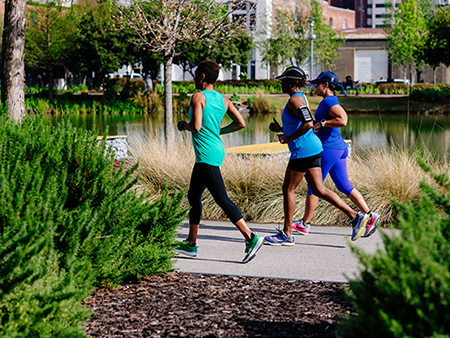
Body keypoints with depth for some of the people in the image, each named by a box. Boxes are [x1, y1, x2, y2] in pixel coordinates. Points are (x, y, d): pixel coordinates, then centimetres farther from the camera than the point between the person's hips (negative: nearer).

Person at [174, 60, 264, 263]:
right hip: (217, 150, 9)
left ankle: (251, 238, -18)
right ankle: (191, 244, 22)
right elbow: (241, 123, 9)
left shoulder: (198, 97, -11)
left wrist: (184, 125, 0)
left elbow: (196, 126, -21)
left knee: (222, 199, -11)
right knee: (193, 196, 17)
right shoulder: (223, 99, 11)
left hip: (206, 154, -9)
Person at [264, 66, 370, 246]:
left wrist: (289, 138, -18)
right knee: (319, 189, 9)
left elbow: (308, 124, -27)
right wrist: (280, 129, 16)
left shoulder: (295, 100, -14)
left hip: (303, 150, -10)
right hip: (312, 149, 10)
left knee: (288, 189, -1)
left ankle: (287, 235, 5)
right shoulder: (300, 98, 17)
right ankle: (356, 216, 5)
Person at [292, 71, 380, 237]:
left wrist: (321, 123, -20)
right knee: (344, 186, 9)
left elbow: (342, 120, -28)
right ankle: (369, 216, 4)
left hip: (329, 148, -10)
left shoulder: (329, 101, -14)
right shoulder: (328, 101, 17)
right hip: (339, 148, 10)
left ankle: (304, 224, 6)